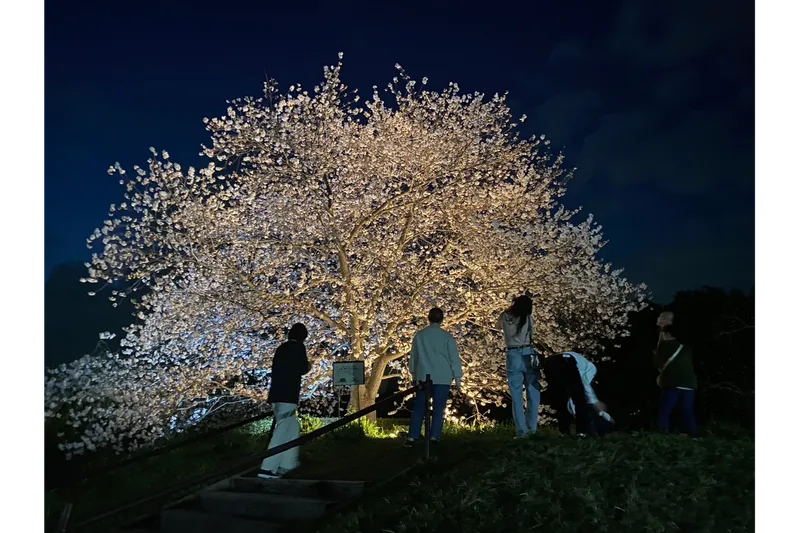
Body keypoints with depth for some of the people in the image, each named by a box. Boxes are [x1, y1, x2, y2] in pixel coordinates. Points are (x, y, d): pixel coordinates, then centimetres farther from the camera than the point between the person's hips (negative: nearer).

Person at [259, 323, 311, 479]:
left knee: (293, 427, 19)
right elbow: (302, 369, -11)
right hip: (287, 395, -8)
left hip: (277, 394, 8)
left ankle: (288, 463, 23)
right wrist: (308, 367, 9)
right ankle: (267, 468, -11)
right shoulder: (299, 347, -4)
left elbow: (277, 369, 18)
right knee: (281, 431, -7)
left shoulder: (281, 348, 17)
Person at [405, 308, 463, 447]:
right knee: (439, 409, 5)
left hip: (424, 377, 2)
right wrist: (457, 378, 4)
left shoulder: (419, 335, 2)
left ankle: (412, 437, 5)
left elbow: (413, 356, 11)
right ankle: (434, 437, 2)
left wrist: (414, 374, 22)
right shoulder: (447, 336, -4)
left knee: (419, 408, 8)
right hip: (443, 378, -2)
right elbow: (454, 358, -3)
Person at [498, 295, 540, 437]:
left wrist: (513, 305, 26)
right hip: (528, 355, -1)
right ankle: (531, 428, 7)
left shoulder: (505, 317, 1)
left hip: (512, 356, 1)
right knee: (533, 393, 8)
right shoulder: (528, 318, -3)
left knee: (516, 395, 5)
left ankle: (521, 429, 4)